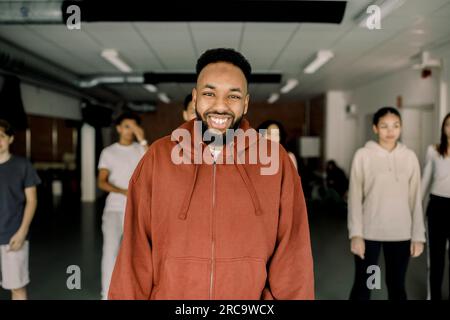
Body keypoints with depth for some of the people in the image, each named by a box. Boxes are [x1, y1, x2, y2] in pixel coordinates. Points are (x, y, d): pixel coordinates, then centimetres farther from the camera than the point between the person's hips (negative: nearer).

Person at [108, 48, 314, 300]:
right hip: (167, 293, 1)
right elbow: (136, 256, -6)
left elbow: (292, 259, -7)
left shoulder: (276, 162, -10)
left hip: (253, 293, 0)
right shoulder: (157, 159, -10)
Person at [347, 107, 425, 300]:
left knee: (397, 286, 14)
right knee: (362, 285, 6)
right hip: (369, 232, -2)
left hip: (401, 233, 2)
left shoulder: (409, 157, 2)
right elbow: (355, 197, -5)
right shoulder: (363, 155, -6)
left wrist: (418, 235, 1)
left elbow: (415, 199, 5)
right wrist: (356, 234, -10)